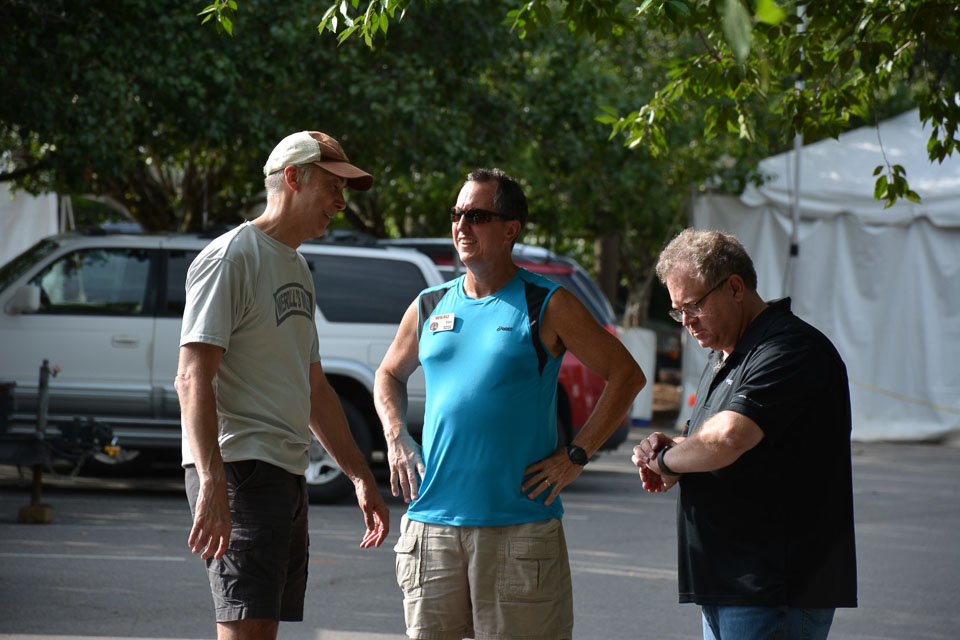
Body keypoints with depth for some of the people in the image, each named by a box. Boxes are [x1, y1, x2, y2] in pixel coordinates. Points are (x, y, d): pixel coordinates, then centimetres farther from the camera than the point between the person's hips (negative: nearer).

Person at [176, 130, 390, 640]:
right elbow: (193, 379, -18)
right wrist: (212, 483, -28)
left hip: (288, 473, 9)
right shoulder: (229, 258, -8)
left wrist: (361, 477, 26)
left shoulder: (297, 269, 21)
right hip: (239, 469, -9)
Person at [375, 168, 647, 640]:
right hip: (432, 520, 4)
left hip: (520, 525, -4)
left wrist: (577, 455, -4)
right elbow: (389, 374, 29)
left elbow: (626, 375, 1)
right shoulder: (429, 308, 12)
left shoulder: (547, 307, 0)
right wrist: (396, 440, 11)